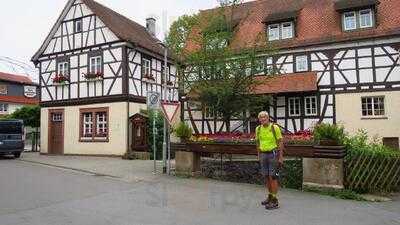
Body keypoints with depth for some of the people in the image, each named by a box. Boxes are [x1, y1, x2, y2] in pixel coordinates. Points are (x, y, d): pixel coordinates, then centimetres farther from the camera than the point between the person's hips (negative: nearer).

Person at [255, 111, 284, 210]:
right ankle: (270, 196, 26)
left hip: (273, 154, -5)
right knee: (266, 177, 11)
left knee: (273, 177, -6)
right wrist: (259, 156, 14)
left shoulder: (275, 127, -10)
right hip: (263, 155, 5)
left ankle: (274, 201, 1)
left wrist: (281, 157, -11)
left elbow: (280, 143, -8)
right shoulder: (258, 129, 4)